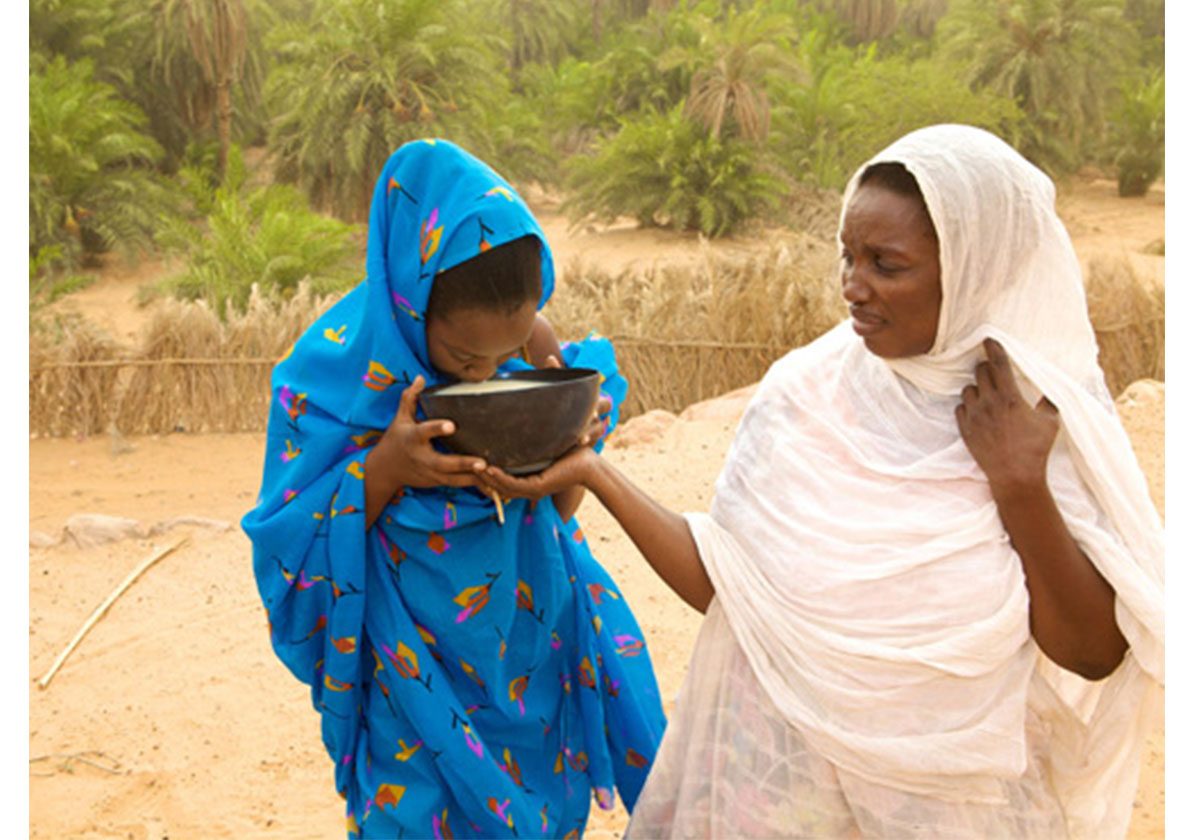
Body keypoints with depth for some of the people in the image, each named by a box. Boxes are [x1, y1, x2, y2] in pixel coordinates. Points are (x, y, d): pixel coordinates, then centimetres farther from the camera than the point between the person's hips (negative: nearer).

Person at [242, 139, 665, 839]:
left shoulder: (535, 344, -10)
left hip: (531, 656, 3)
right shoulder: (337, 370, -19)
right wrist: (383, 470, -31)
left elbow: (560, 511, 1)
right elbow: (294, 550, -13)